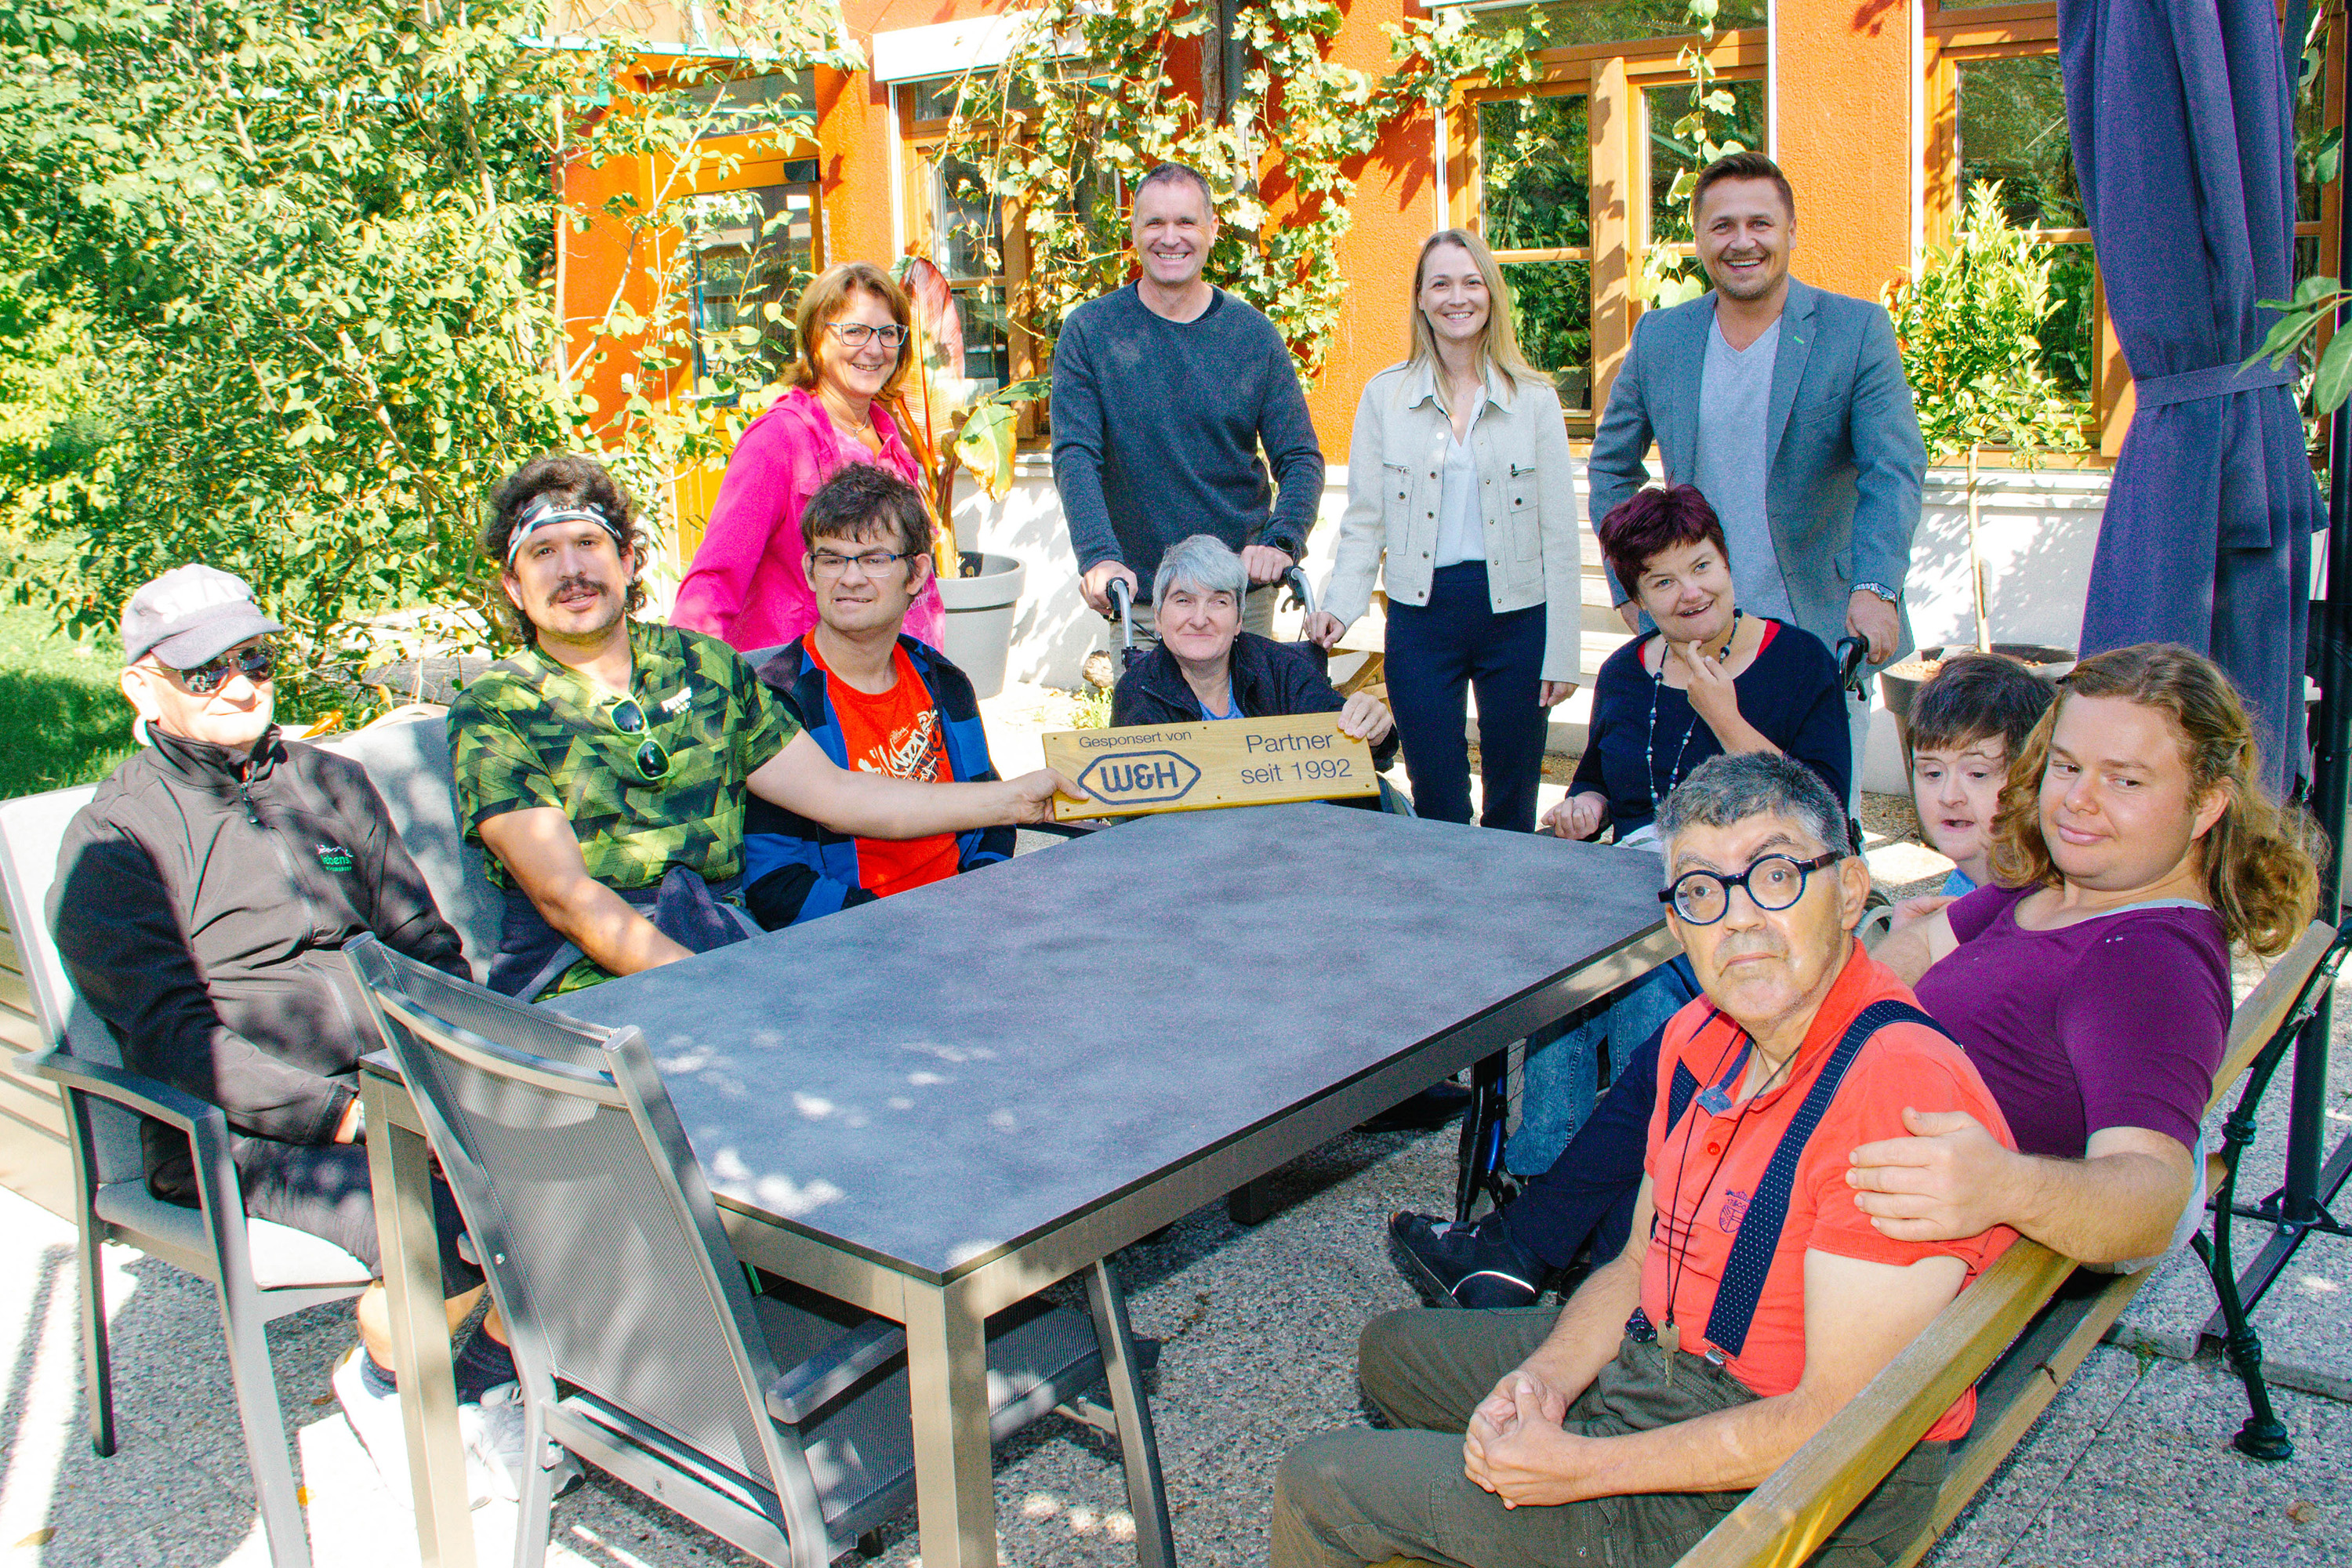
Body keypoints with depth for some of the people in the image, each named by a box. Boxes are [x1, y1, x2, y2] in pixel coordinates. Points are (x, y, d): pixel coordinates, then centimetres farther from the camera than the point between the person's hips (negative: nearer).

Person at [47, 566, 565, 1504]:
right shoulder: (112, 843, 1)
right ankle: (379, 1380, 4)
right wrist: (339, 1109, -19)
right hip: (245, 1133, -5)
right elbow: (173, 1037, -9)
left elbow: (424, 943, 18)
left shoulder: (328, 782, 19)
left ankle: (491, 1374, 5)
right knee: (441, 1233, -30)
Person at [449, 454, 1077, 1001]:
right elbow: (565, 897, -9)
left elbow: (837, 794, 17)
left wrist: (1013, 798, 14)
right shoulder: (491, 711, 3)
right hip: (584, 974, -4)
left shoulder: (706, 665, 17)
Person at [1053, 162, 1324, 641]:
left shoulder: (1255, 335, 3)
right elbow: (1074, 457, -8)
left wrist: (1280, 542, -19)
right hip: (1136, 591, -1)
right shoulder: (1089, 332, -1)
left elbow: (1300, 458, 1)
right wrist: (1099, 557, -24)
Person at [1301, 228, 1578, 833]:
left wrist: (1562, 652, -2)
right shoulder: (1385, 395, 4)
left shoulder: (1534, 398, 2)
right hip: (1421, 614, 0)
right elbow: (1364, 520, 4)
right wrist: (1339, 605, -12)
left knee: (1512, 806, 8)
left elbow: (1560, 535, 2)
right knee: (1437, 807, 3)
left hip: (1516, 613, 0)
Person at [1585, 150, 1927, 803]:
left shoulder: (1858, 330, -3)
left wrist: (1875, 588, -27)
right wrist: (1630, 584, 9)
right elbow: (1610, 467, 18)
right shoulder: (1658, 338, 6)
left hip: (1823, 631, -2)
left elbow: (1894, 471, -11)